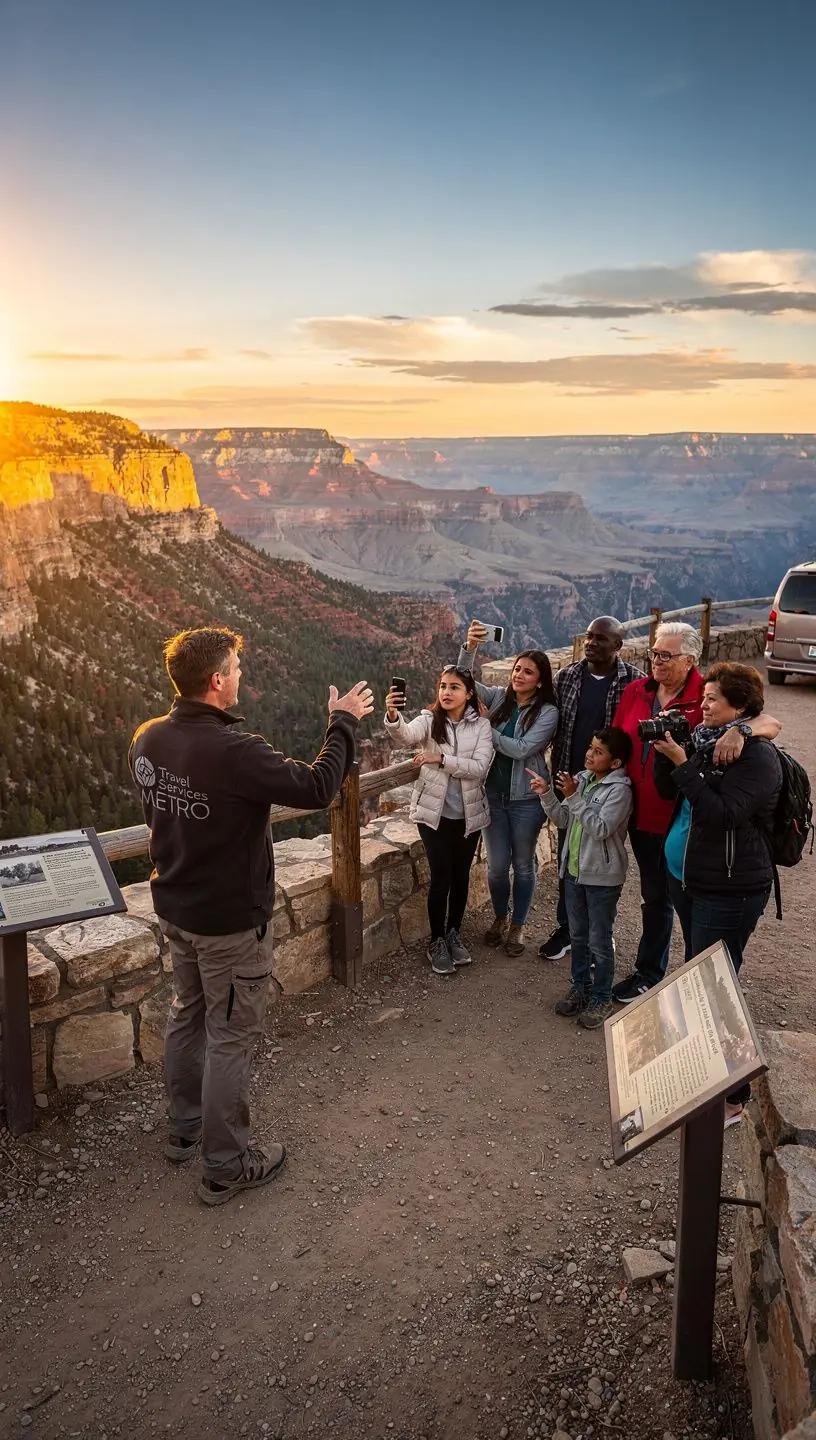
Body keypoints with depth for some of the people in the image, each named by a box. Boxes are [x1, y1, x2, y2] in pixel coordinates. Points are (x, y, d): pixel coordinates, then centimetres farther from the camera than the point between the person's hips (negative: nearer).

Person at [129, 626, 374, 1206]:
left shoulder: (147, 739, -5)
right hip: (231, 920, -8)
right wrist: (343, 723, -14)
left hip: (175, 909, 8)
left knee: (187, 1015, 24)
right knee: (231, 1037, 6)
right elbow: (316, 787, -27)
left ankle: (185, 1128, 42)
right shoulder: (232, 751, -31)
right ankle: (227, 1167, 21)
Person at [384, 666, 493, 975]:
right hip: (433, 812, -2)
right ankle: (437, 942, 17)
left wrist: (441, 759, -26)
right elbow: (404, 735, -29)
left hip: (468, 814, 2)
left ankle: (454, 934, 34)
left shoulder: (481, 726, -3)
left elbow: (480, 767, -17)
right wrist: (392, 715, -50)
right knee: (441, 877, -1)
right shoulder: (429, 720, -6)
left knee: (461, 876, 14)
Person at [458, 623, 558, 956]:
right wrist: (470, 647, -27)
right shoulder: (498, 697, 0)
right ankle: (500, 918, 36)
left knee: (523, 865, 11)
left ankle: (517, 926, 29)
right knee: (497, 865, 12)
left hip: (525, 799, -3)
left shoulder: (547, 712, -11)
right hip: (493, 794, 3)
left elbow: (522, 749, -21)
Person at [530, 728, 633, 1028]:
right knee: (578, 935, 19)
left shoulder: (619, 789, -17)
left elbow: (601, 829, -26)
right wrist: (547, 795, -11)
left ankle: (601, 999, 20)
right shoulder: (582, 779, 3)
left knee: (599, 941, 5)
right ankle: (580, 987, 34)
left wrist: (574, 797, -29)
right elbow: (563, 820, 4)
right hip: (574, 870, 7)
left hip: (603, 877, -7)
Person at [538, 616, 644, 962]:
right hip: (570, 784, 3)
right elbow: (553, 727, 6)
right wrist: (557, 776, 4)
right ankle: (565, 928, 26)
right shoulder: (566, 676, 1)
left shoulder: (635, 682, -9)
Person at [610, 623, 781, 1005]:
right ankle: (649, 971, 39)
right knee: (654, 897, 22)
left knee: (688, 901, 11)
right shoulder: (636, 691, 0)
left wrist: (738, 729, -40)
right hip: (643, 816, 5)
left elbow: (771, 723, -20)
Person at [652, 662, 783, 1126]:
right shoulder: (704, 741, 7)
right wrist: (665, 752, -4)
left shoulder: (758, 757, -17)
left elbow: (723, 815, -26)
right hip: (686, 876, 9)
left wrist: (682, 763, -25)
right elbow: (668, 792, 12)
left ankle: (731, 1096, 6)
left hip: (729, 890, -8)